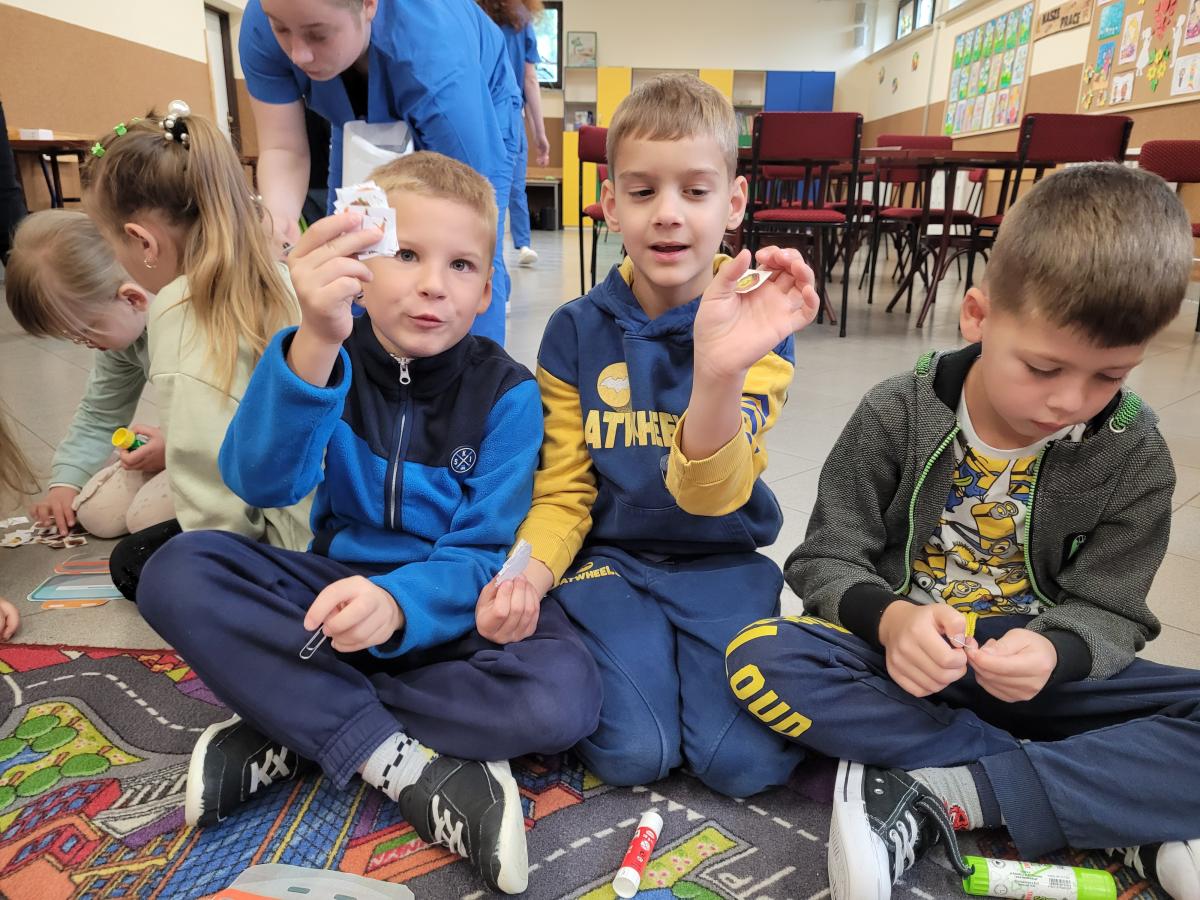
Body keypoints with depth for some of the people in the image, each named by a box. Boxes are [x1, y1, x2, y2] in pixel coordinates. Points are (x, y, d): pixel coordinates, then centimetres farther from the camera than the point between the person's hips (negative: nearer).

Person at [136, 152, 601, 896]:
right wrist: (315, 342, -43)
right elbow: (261, 482, -26)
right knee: (178, 573, -22)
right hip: (335, 587, 2)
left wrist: (400, 602, -35)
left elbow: (486, 553, -14)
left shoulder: (506, 392, -11)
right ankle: (407, 765, -23)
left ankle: (292, 732, -16)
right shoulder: (332, 356, -7)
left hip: (449, 610, -1)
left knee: (565, 694, -29)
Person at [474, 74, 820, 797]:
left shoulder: (757, 326, -8)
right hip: (610, 557, 1)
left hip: (721, 561, 0)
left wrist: (720, 371, -44)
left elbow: (709, 492, -23)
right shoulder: (576, 332, -3)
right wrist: (530, 571, -21)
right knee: (632, 753, -19)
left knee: (745, 762, -18)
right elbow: (562, 491, 1)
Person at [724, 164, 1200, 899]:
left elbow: (1105, 611, -5)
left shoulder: (1134, 453, -7)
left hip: (1037, 670, 1)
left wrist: (1055, 653, -29)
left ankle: (938, 798, -26)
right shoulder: (896, 417, -12)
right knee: (761, 661, -31)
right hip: (906, 654, 0)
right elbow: (827, 559, -10)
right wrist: (888, 618, -32)